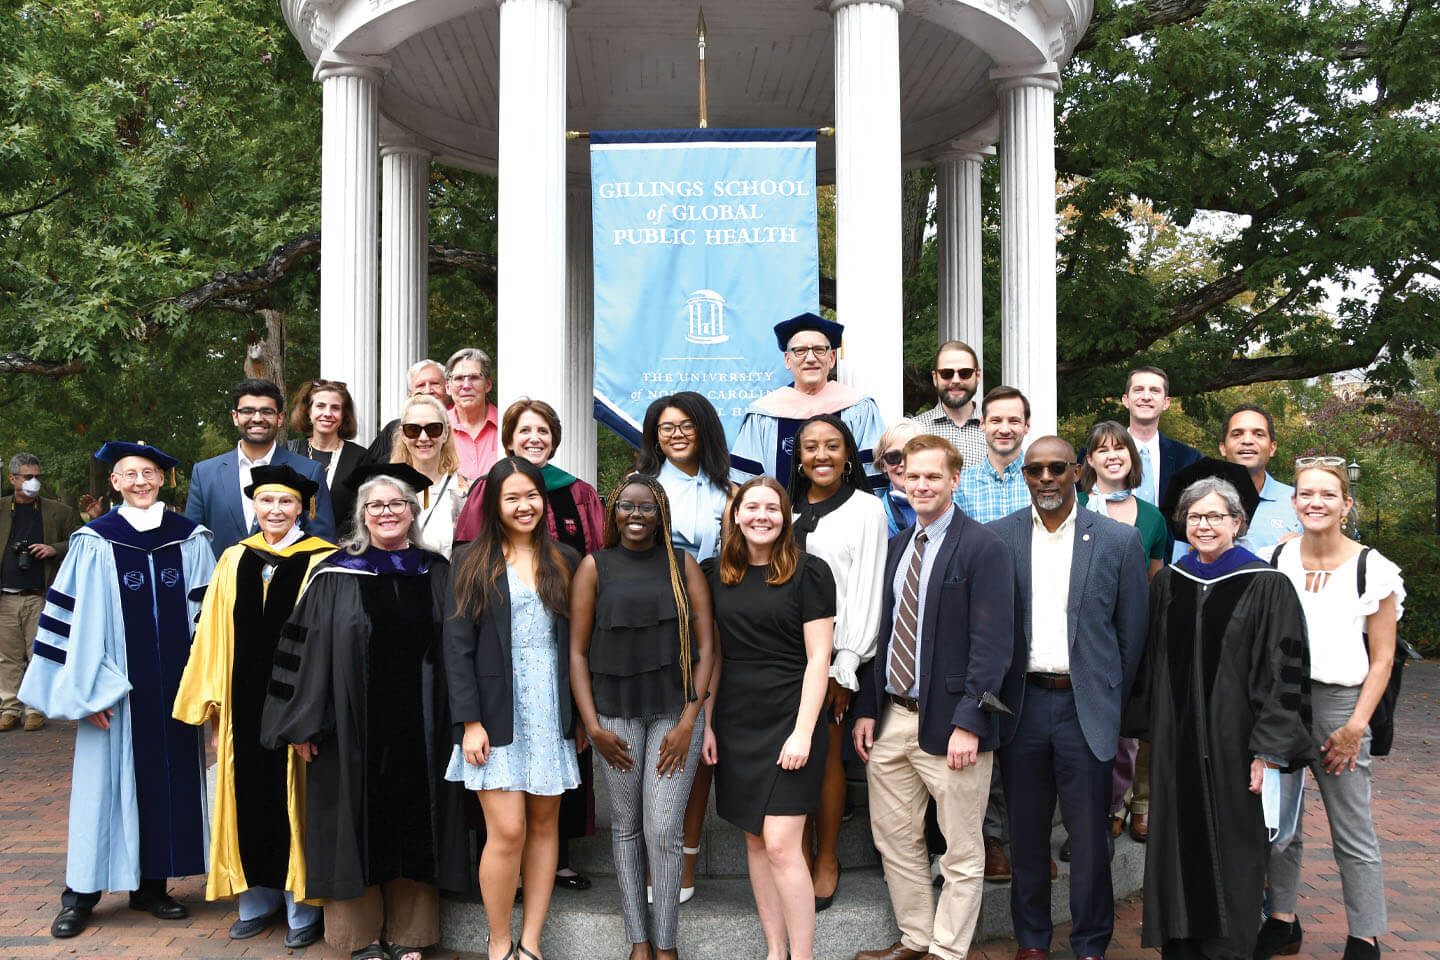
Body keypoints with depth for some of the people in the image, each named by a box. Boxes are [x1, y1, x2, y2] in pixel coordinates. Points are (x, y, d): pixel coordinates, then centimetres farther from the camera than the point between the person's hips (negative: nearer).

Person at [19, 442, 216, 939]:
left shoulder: (190, 539, 4)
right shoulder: (94, 543, -2)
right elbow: (77, 619, -4)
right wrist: (87, 688, -8)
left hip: (175, 688, 3)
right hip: (118, 690, -2)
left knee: (169, 777, 7)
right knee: (106, 782, 3)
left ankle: (152, 884, 21)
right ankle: (81, 894, 16)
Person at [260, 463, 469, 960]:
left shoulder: (436, 574, 6)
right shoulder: (335, 575, -1)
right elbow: (307, 651, -2)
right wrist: (304, 723, -6)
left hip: (419, 728, 2)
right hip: (354, 727, -2)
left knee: (414, 826, 8)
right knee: (359, 825, 5)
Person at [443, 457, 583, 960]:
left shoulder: (565, 561, 8)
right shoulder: (473, 562, 1)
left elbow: (578, 640, 10)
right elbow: (458, 646, -3)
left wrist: (583, 713, 6)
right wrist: (469, 721, -10)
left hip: (552, 711, 3)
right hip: (497, 715, -3)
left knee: (544, 825, 6)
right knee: (507, 831, -7)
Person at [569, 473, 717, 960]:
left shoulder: (683, 565, 5)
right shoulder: (595, 567, 5)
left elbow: (706, 647, 3)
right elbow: (577, 651, 3)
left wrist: (689, 722, -5)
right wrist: (592, 725, -3)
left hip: (675, 710, -1)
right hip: (615, 713, 1)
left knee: (664, 829, -4)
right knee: (625, 826, 7)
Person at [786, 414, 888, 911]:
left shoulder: (865, 508, -1)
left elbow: (866, 588, -6)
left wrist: (845, 665, -11)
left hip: (832, 650, -4)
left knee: (825, 757, 2)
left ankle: (826, 860, 16)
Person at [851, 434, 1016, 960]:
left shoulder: (983, 546, -10)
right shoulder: (897, 546, 12)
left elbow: (992, 642, -14)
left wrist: (968, 722, -19)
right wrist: (867, 709, 9)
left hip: (947, 722, -7)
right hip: (892, 717, 7)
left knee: (961, 852, 6)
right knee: (893, 838, 16)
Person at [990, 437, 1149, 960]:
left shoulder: (1119, 539, 0)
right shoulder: (998, 537, 2)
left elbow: (1133, 629, 4)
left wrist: (1112, 699, 5)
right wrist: (995, 696, 2)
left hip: (1086, 705, -1)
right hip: (1022, 702, 1)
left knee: (1088, 833, 6)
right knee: (1026, 832, 11)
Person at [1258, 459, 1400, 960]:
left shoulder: (1372, 569, -6)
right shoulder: (1276, 560, 4)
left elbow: (1382, 658, -3)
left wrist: (1355, 725, -9)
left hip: (1339, 703, -3)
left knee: (1353, 835, 2)